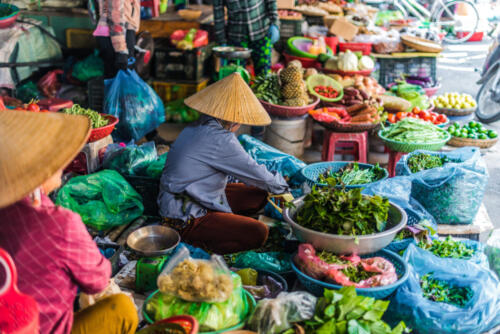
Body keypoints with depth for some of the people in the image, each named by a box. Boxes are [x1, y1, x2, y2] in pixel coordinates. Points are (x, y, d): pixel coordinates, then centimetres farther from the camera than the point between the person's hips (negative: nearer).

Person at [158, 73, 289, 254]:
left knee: (259, 196, 12)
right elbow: (254, 172, -12)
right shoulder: (220, 140, -24)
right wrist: (281, 185, 8)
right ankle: (194, 241, -8)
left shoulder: (199, 128, 6)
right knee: (258, 234, -18)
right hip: (185, 218, -10)